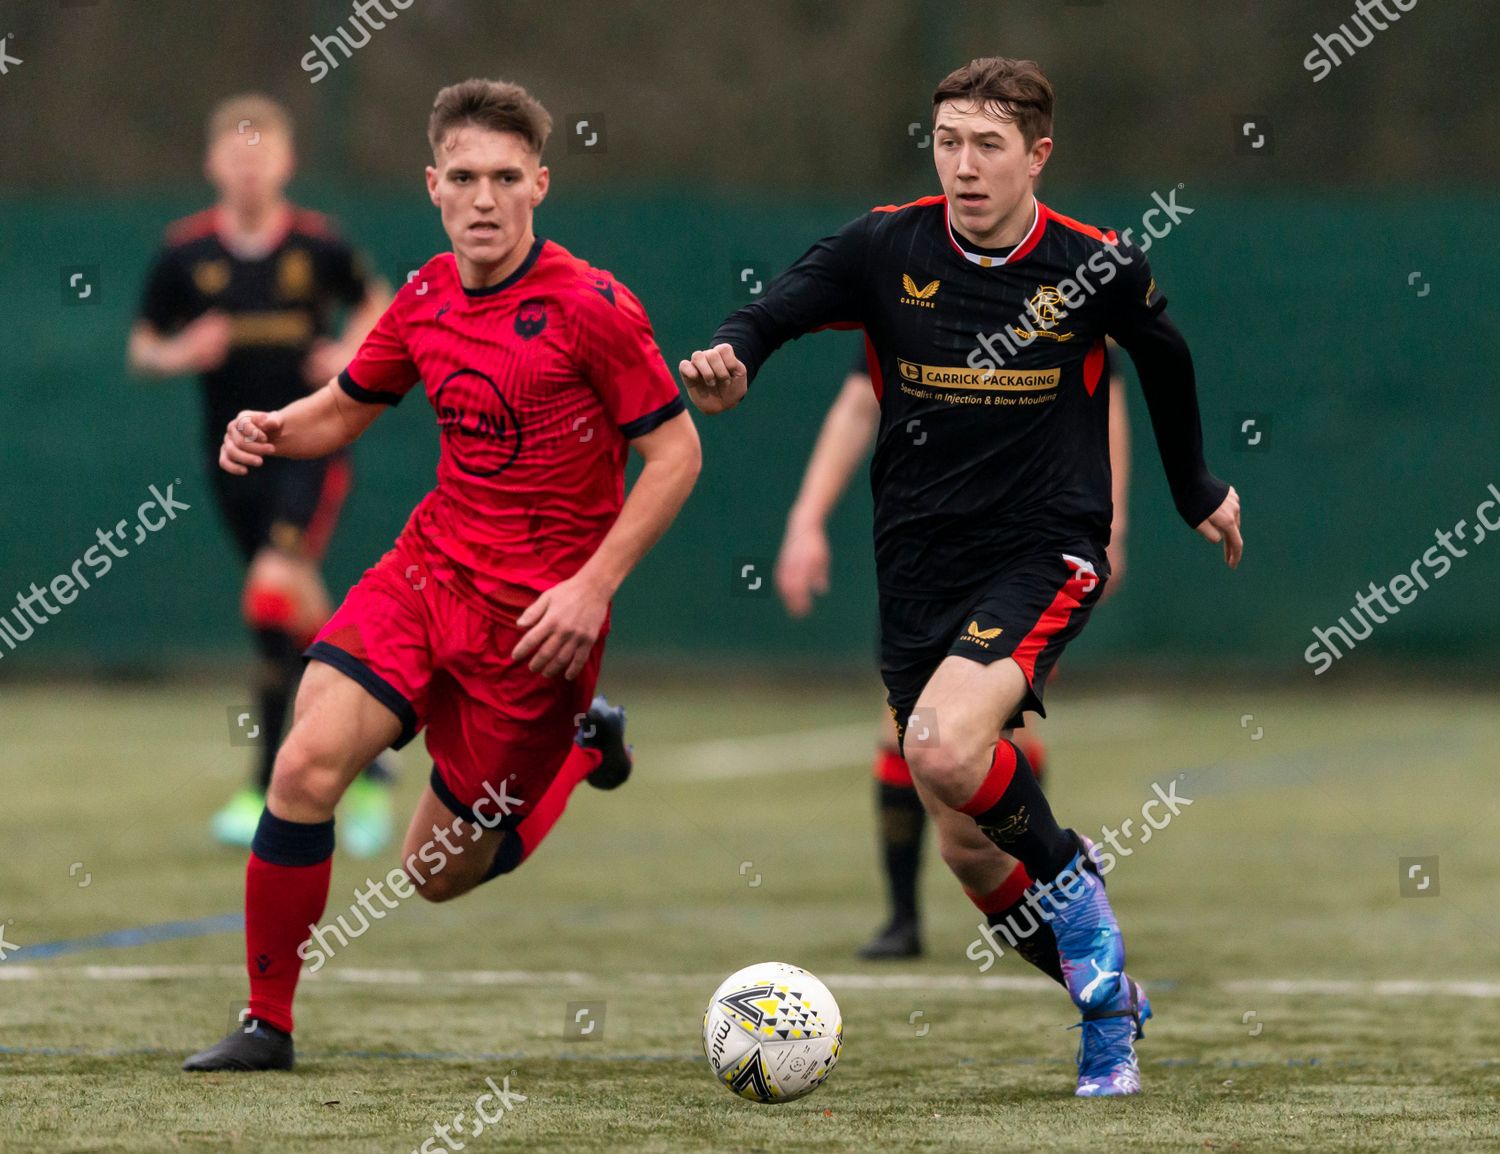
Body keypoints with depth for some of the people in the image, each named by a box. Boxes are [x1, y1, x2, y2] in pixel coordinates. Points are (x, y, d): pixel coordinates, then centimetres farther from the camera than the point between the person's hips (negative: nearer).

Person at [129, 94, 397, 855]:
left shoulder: (318, 243, -4)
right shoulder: (185, 252, -2)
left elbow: (375, 304, 13)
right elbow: (142, 348, 7)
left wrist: (352, 352, -7)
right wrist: (180, 355, -15)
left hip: (310, 445, -3)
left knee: (274, 593, -21)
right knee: (302, 616, 11)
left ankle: (269, 789, -18)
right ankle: (369, 765, 30)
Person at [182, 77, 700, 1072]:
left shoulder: (590, 307, -13)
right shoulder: (426, 300, 4)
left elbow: (676, 452, -10)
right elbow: (344, 411, 20)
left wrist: (594, 587, -18)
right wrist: (272, 431, -4)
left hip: (535, 611, -4)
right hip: (429, 569, 4)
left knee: (440, 874, 3)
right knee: (309, 761, -19)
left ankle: (583, 744, 32)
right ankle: (267, 1023, -5)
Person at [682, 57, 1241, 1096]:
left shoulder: (1100, 267, -7)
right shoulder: (886, 249, -6)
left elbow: (1164, 357, 13)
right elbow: (774, 313, -16)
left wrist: (1197, 490, 26)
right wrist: (729, 362, -39)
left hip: (1045, 553, -4)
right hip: (919, 569, 4)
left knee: (945, 749, -30)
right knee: (969, 853, 7)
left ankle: (1071, 881, -1)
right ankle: (1109, 998, 30)